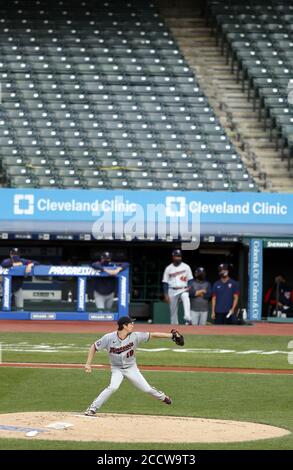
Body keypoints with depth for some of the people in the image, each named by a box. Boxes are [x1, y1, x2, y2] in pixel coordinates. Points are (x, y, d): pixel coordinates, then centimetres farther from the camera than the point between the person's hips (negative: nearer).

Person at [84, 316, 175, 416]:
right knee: (113, 387, -28)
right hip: (117, 369, -2)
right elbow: (94, 347, -10)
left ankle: (162, 397, 36)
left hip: (131, 368, 2)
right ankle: (92, 408, -20)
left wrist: (171, 335, -18)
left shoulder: (135, 336, -15)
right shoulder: (109, 338, -19)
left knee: (147, 388, 3)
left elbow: (152, 335, -14)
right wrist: (88, 364, -15)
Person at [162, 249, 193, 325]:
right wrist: (166, 295, -2)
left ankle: (188, 319, -49)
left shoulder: (186, 267, 6)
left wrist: (189, 287, -13)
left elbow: (190, 279, 7)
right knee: (173, 311, 4)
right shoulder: (169, 268, 6)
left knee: (186, 298, -35)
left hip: (183, 290, -2)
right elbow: (165, 282, 6)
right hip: (172, 291, 2)